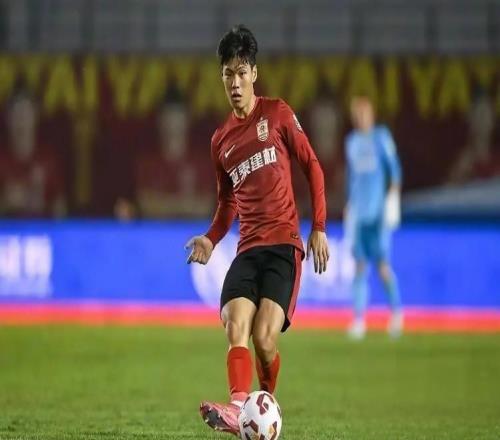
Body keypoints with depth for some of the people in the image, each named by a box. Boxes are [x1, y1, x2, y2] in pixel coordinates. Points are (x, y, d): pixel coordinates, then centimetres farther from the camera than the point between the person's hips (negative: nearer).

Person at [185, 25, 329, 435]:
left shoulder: (278, 114, 3)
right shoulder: (221, 138, 16)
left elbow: (313, 167, 5)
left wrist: (318, 228, -1)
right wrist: (211, 239, 9)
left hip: (284, 243, -4)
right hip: (247, 248, 4)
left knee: (264, 338, -17)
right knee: (235, 330, -20)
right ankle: (238, 407, -36)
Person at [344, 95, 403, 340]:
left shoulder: (381, 137, 0)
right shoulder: (352, 141, 15)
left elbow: (394, 168, -3)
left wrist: (393, 196, -15)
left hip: (379, 210, -4)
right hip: (358, 213, 4)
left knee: (382, 264, -8)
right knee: (360, 265, -1)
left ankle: (396, 311, 10)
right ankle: (359, 320, -2)